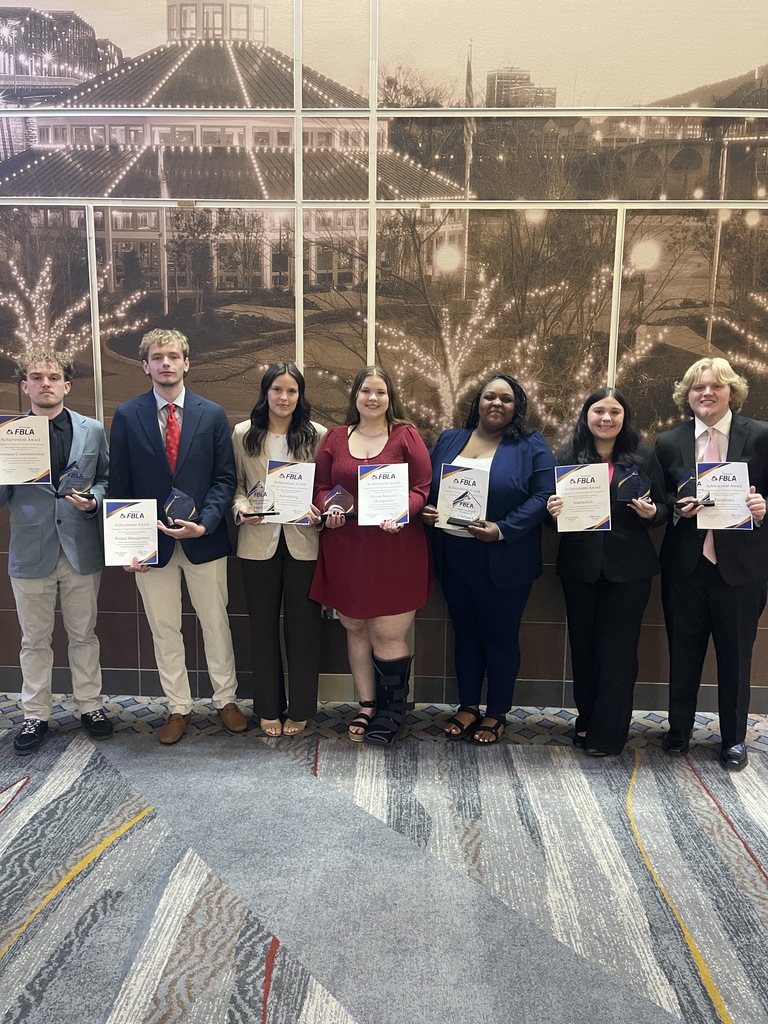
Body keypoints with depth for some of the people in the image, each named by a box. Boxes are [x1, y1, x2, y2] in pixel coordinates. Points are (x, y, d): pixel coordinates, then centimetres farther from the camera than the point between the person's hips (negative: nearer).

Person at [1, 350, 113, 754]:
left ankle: (90, 706, 28)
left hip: (81, 550, 1)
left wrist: (93, 498, -12)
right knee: (35, 640, 11)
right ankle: (35, 716, 26)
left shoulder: (92, 430, 3)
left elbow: (107, 479, 9)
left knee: (84, 634, 13)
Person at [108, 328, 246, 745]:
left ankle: (226, 700, 29)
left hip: (205, 539, 0)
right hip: (151, 542, 0)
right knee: (164, 630, 11)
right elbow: (120, 486, 1)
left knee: (216, 624, 11)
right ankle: (179, 708, 28)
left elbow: (225, 478, 0)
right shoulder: (127, 416, 0)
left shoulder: (212, 414, 0)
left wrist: (205, 522, -15)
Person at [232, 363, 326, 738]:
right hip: (259, 541, 1)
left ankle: (300, 709, 24)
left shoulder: (316, 435, -2)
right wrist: (242, 508, -12)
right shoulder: (243, 434, 2)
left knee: (302, 626, 8)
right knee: (263, 626, 12)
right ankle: (268, 707, 28)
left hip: (303, 541, -1)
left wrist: (319, 510, -17)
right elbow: (235, 483, 7)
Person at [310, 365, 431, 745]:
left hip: (394, 549, -3)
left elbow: (421, 487, -3)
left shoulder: (405, 435, 0)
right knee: (355, 629, 12)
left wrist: (402, 512, -21)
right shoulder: (335, 438, 9)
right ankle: (367, 705, 29)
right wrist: (328, 507, -10)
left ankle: (392, 711, 22)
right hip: (345, 549, 4)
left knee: (388, 636, 0)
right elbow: (320, 486, 11)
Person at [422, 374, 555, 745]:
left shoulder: (531, 446, -2)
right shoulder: (448, 440, 11)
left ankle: (497, 714, 24)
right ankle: (467, 706, 31)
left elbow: (543, 496, -11)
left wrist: (503, 530, -21)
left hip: (504, 562, -4)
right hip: (453, 558, 4)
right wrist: (425, 510, -8)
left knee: (500, 636, 8)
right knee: (465, 633, 15)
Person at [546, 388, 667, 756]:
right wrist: (553, 511, -16)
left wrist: (651, 512, -17)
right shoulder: (567, 457, 3)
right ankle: (587, 719, 28)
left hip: (629, 569, -1)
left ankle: (607, 734, 15)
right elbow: (554, 508, 6)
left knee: (617, 649, 3)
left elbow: (663, 510, 5)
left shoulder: (644, 457, 1)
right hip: (580, 566, 1)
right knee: (583, 645, 10)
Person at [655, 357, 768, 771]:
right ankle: (679, 729, 32)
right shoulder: (669, 442, 4)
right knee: (683, 652, 13)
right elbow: (658, 500, 8)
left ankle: (733, 739, 28)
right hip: (685, 564, 2)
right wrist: (677, 508, -12)